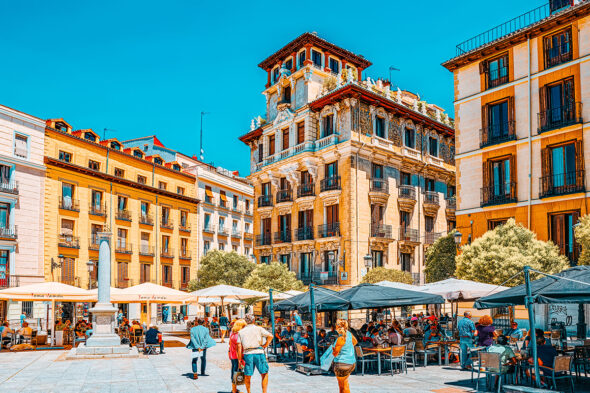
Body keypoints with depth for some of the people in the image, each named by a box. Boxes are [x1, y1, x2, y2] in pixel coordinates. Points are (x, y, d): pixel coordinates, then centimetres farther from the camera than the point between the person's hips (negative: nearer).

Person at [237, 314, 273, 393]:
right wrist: (265, 346, 4)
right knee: (264, 374, 9)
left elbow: (239, 346, 6)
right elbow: (270, 336, -3)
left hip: (247, 354, 2)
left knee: (247, 376, 10)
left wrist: (240, 359, 8)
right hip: (259, 353, -1)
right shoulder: (258, 328, 10)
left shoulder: (241, 332, 15)